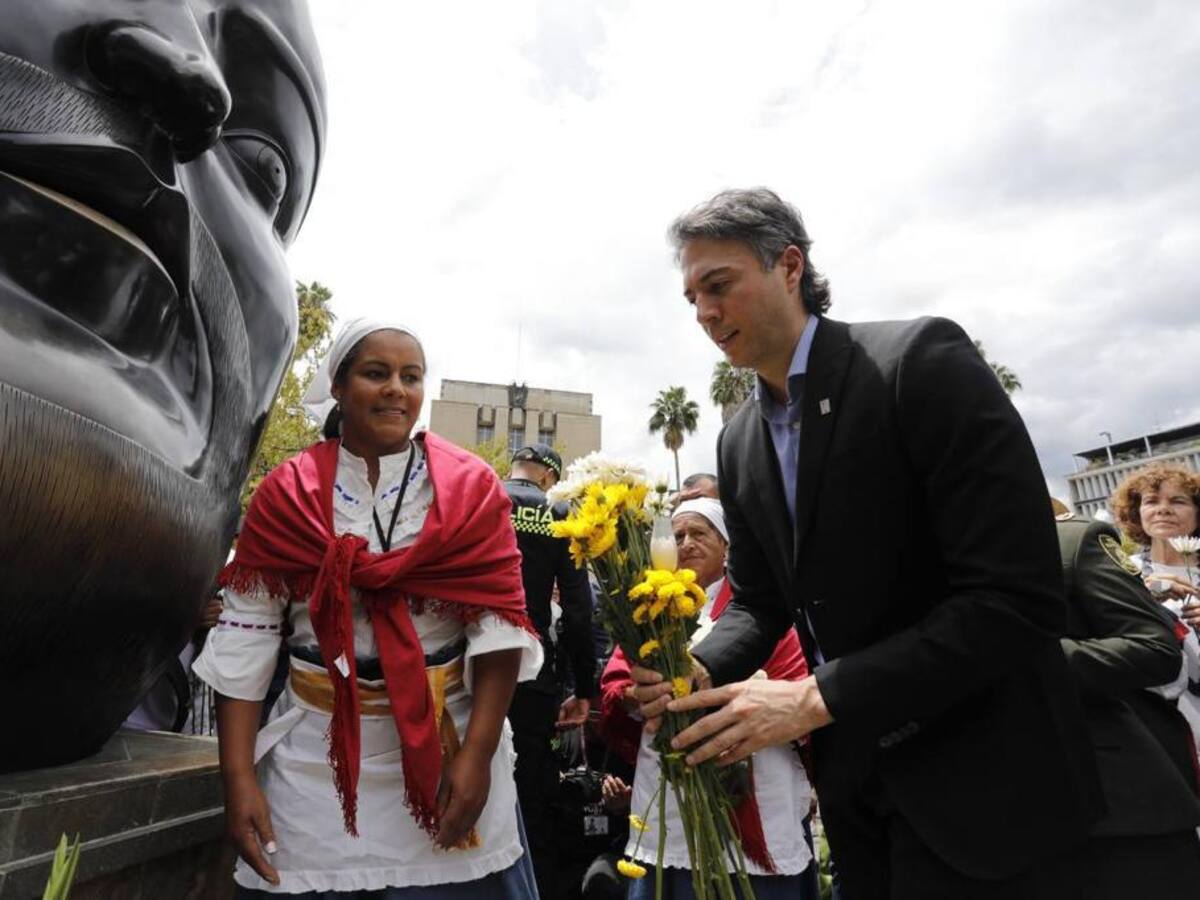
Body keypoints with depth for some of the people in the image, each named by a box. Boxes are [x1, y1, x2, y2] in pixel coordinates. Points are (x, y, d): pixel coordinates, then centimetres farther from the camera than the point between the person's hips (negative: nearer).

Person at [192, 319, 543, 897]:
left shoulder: (470, 488, -5)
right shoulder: (285, 494, -1)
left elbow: (498, 625, -9)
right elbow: (244, 636, -1)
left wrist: (478, 753, -16)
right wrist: (238, 776, -5)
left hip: (448, 746, 0)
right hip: (316, 761, 1)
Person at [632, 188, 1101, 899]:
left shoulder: (921, 359, -17)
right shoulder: (738, 443, 3)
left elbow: (1018, 598, -23)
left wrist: (817, 698, -25)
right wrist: (699, 670, -12)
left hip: (980, 778, -5)